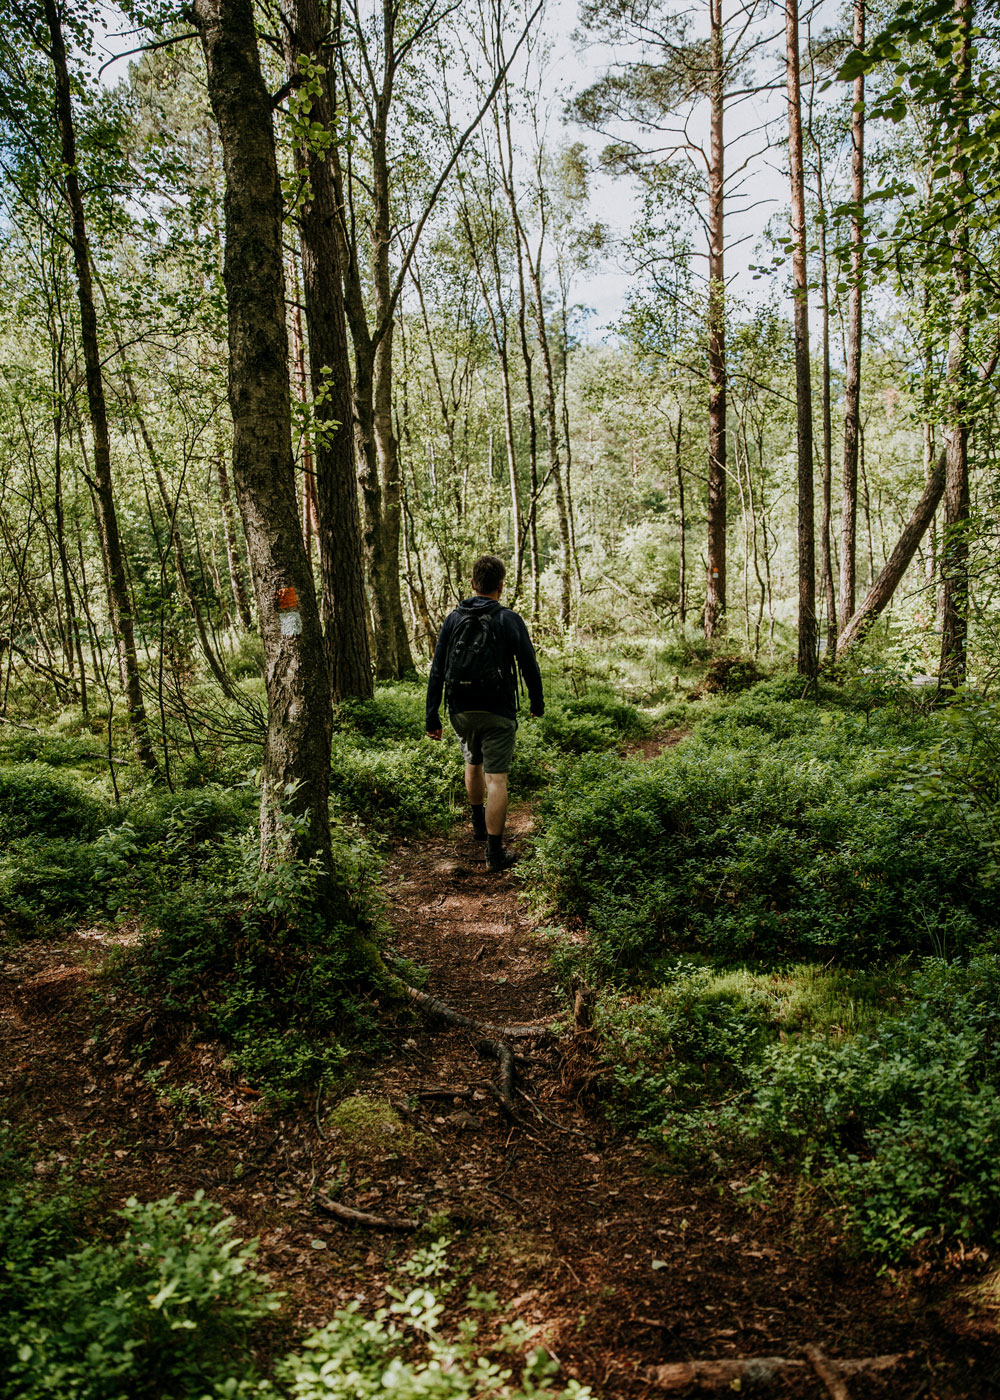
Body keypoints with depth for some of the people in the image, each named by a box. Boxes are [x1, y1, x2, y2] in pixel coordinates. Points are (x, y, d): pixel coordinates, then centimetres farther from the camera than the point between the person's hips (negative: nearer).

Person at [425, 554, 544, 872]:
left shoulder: (453, 619, 1)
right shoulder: (509, 620, -8)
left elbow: (436, 670, 0)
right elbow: (529, 666, -4)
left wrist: (432, 716, 4)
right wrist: (537, 702, 13)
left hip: (461, 712, 4)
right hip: (497, 714, -4)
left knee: (473, 764, 26)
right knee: (496, 779, -2)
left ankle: (479, 824, 45)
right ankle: (494, 852, -3)